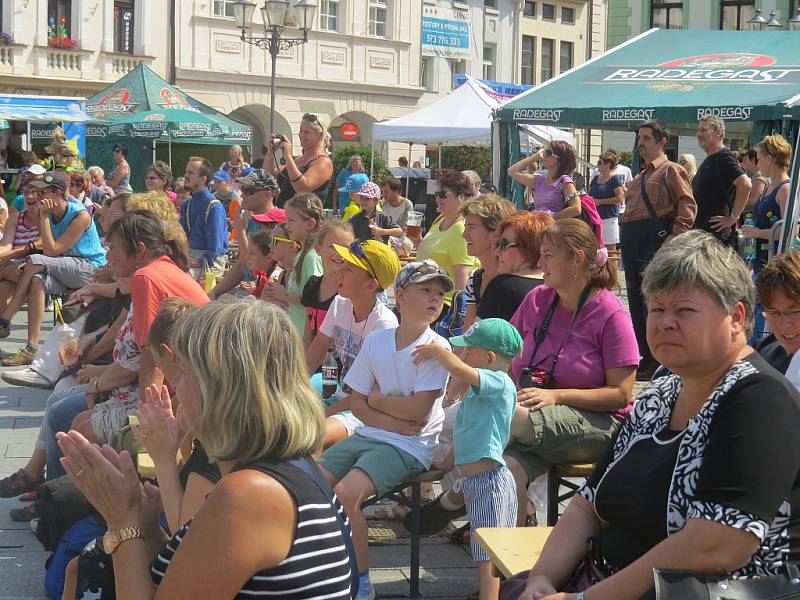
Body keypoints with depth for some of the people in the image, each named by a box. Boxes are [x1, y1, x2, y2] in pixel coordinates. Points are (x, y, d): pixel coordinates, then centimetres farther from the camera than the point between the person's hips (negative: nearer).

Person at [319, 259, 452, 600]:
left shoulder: (436, 347, -9)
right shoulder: (376, 341, 5)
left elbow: (417, 409, -16)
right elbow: (357, 404, 4)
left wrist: (375, 398, -3)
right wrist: (394, 420, -12)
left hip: (409, 447, -6)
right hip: (370, 435, 6)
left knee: (345, 493, -25)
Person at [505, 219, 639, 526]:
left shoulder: (611, 313, -8)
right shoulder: (537, 299, 9)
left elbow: (621, 395, -10)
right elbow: (510, 355, 21)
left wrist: (556, 396, -19)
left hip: (599, 424, -4)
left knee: (509, 418, -32)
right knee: (509, 466, -32)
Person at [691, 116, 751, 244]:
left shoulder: (724, 157, -11)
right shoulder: (708, 161, 20)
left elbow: (745, 185, -23)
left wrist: (733, 218, -20)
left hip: (717, 233, -10)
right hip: (702, 230, 10)